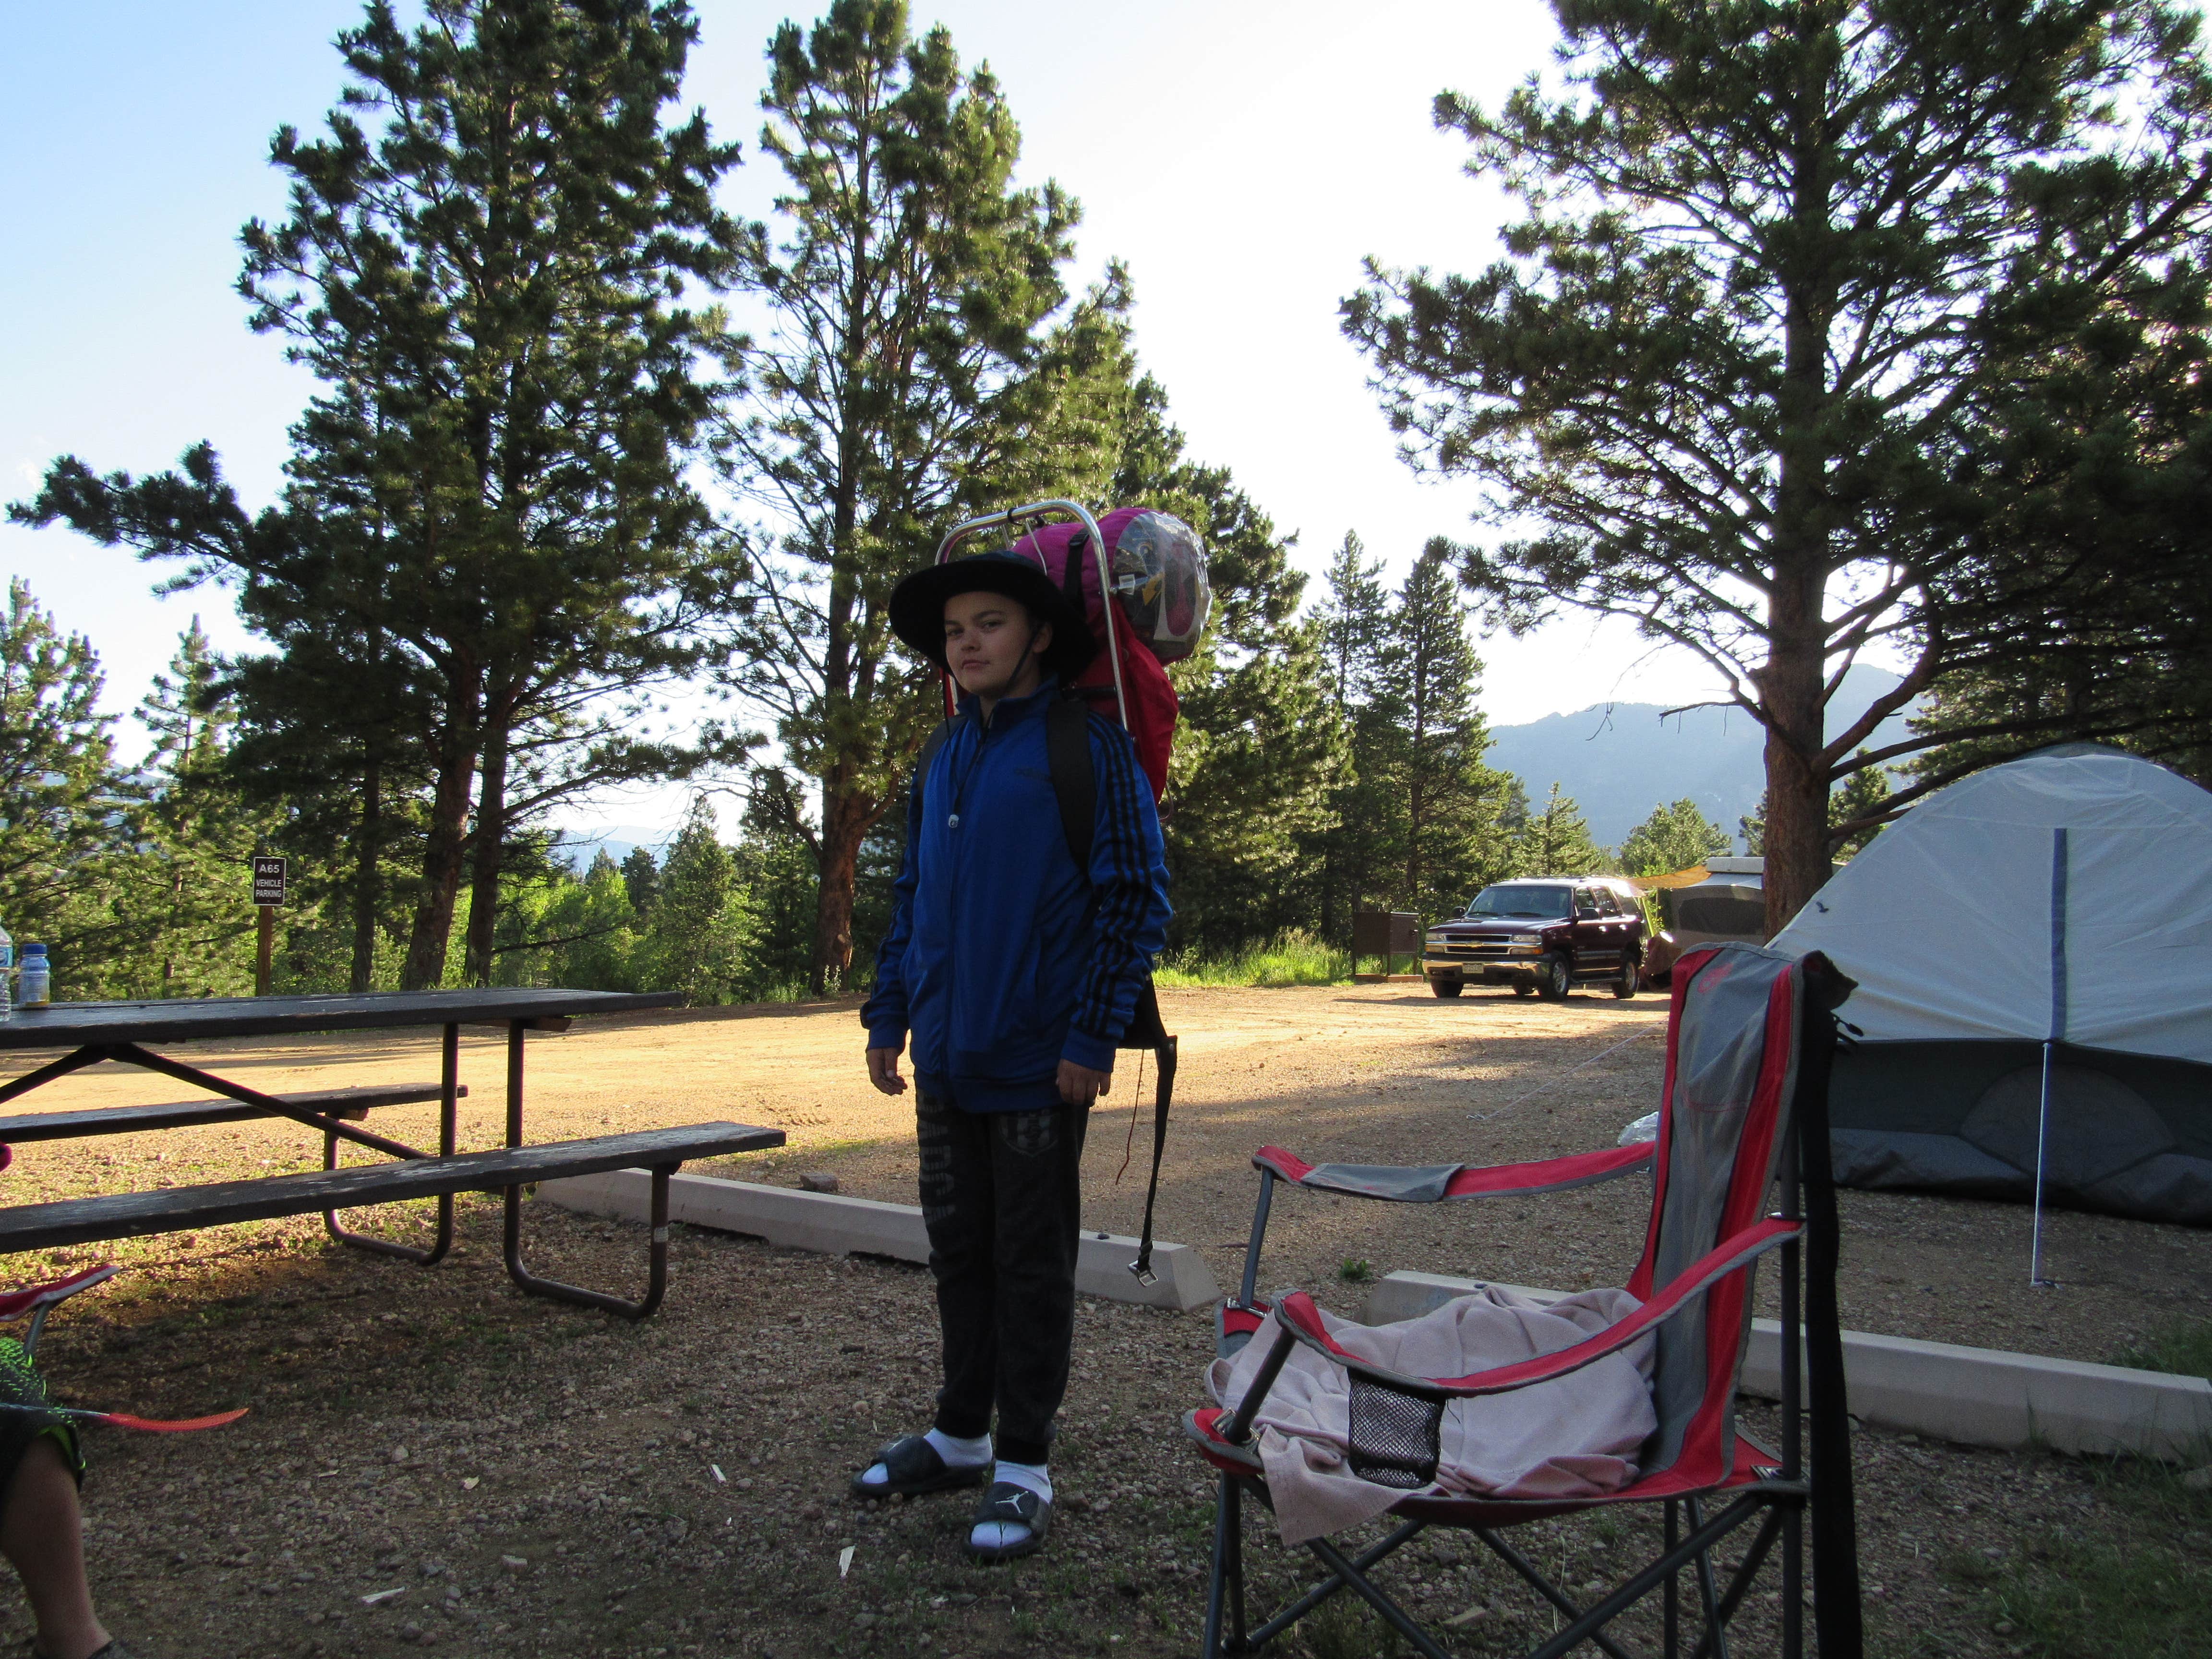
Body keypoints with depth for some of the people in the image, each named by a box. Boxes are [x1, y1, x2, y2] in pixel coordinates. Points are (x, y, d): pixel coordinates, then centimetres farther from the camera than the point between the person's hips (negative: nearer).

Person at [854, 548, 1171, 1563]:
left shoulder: (1089, 748, -9)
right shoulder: (947, 756, 11)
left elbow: (1136, 899, -12)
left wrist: (1092, 1038, -16)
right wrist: (888, 1017, 12)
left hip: (1037, 1061, -6)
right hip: (947, 1059, 7)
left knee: (1031, 1263, 5)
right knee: (958, 1249, 16)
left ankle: (1023, 1469, 18)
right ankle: (961, 1434, 33)